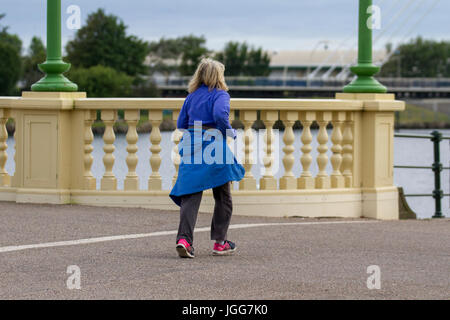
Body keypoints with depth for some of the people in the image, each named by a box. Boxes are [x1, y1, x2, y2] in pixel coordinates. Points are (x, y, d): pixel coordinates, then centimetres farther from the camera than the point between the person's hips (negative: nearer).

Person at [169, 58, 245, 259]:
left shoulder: (191, 97, 14)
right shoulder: (220, 95, -3)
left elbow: (181, 124, 14)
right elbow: (220, 114, -22)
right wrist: (230, 133, -8)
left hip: (191, 146, 4)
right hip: (214, 143, -4)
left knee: (190, 195, -2)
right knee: (223, 197, 12)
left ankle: (184, 238, -20)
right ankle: (220, 242, 16)